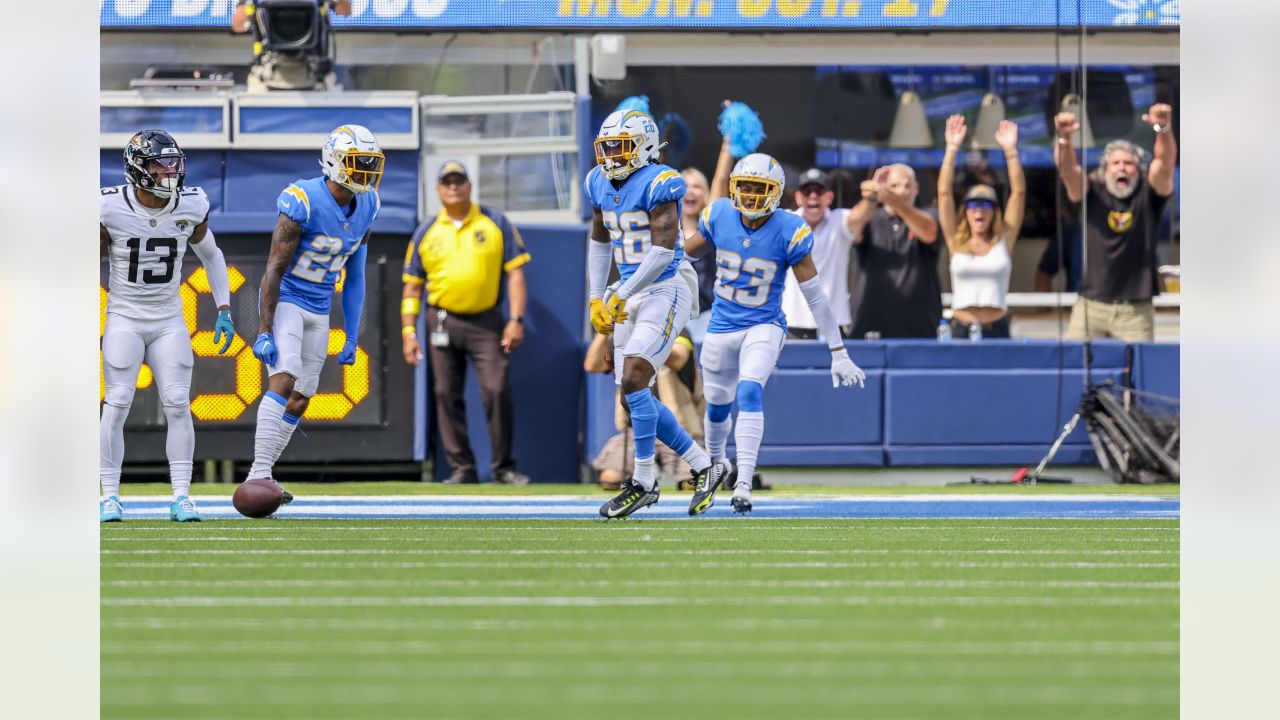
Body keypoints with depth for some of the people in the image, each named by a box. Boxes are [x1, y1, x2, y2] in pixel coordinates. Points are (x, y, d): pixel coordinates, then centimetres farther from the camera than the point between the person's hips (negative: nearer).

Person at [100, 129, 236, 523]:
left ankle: (181, 498, -2)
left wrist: (225, 311, 7)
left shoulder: (191, 206, -5)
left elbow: (211, 256, 12)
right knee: (117, 405, -9)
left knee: (178, 404, -6)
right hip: (124, 319, -2)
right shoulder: (111, 208, -13)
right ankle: (110, 497, -1)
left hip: (169, 323, 2)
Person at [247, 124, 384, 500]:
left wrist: (352, 336, 9)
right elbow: (274, 269, -21)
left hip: (319, 312, 7)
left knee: (299, 402, 7)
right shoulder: (302, 202, -22)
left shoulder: (366, 207, 0)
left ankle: (259, 480, 16)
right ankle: (259, 475, -25)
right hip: (285, 301, -7)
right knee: (284, 380, -24)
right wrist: (264, 332, -24)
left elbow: (354, 275, 9)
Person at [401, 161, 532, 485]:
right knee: (447, 395, 0)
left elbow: (515, 272, 1)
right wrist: (408, 331, 1)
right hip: (442, 322, 2)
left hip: (486, 321, -2)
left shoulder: (495, 224, 4)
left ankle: (504, 467, -1)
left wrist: (516, 319, -9)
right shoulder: (426, 233, 8)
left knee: (497, 390, -11)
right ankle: (462, 468, 6)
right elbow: (412, 286, 10)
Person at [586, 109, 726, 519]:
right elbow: (600, 242, 23)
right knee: (635, 396, 5)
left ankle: (643, 483, -9)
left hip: (665, 291, -9)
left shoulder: (657, 184, -15)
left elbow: (663, 249, -21)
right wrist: (596, 297, 16)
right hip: (630, 296, 9)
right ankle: (704, 467, 17)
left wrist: (622, 295, -20)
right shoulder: (601, 184, 10)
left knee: (633, 384, -18)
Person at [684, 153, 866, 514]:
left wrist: (838, 354, -12)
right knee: (717, 406, 15)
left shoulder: (789, 232, -17)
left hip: (764, 327, -4)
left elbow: (815, 295, -13)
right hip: (721, 327, 4)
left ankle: (743, 486, -27)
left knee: (749, 393, -25)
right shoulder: (719, 217, -9)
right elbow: (682, 253, 11)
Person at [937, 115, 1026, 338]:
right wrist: (952, 149, -2)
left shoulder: (1004, 241, 7)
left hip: (997, 328, 0)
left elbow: (1019, 192, 2)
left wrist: (1010, 151, -4)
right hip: (961, 328, 0)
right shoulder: (956, 242, 7)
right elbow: (944, 192, 3)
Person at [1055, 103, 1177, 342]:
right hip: (1091, 306, 0)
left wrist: (1164, 129, -32)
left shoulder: (1148, 195, 5)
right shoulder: (1092, 193, 6)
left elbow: (1165, 161, -11)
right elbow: (1067, 168, -10)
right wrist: (1064, 138, -32)